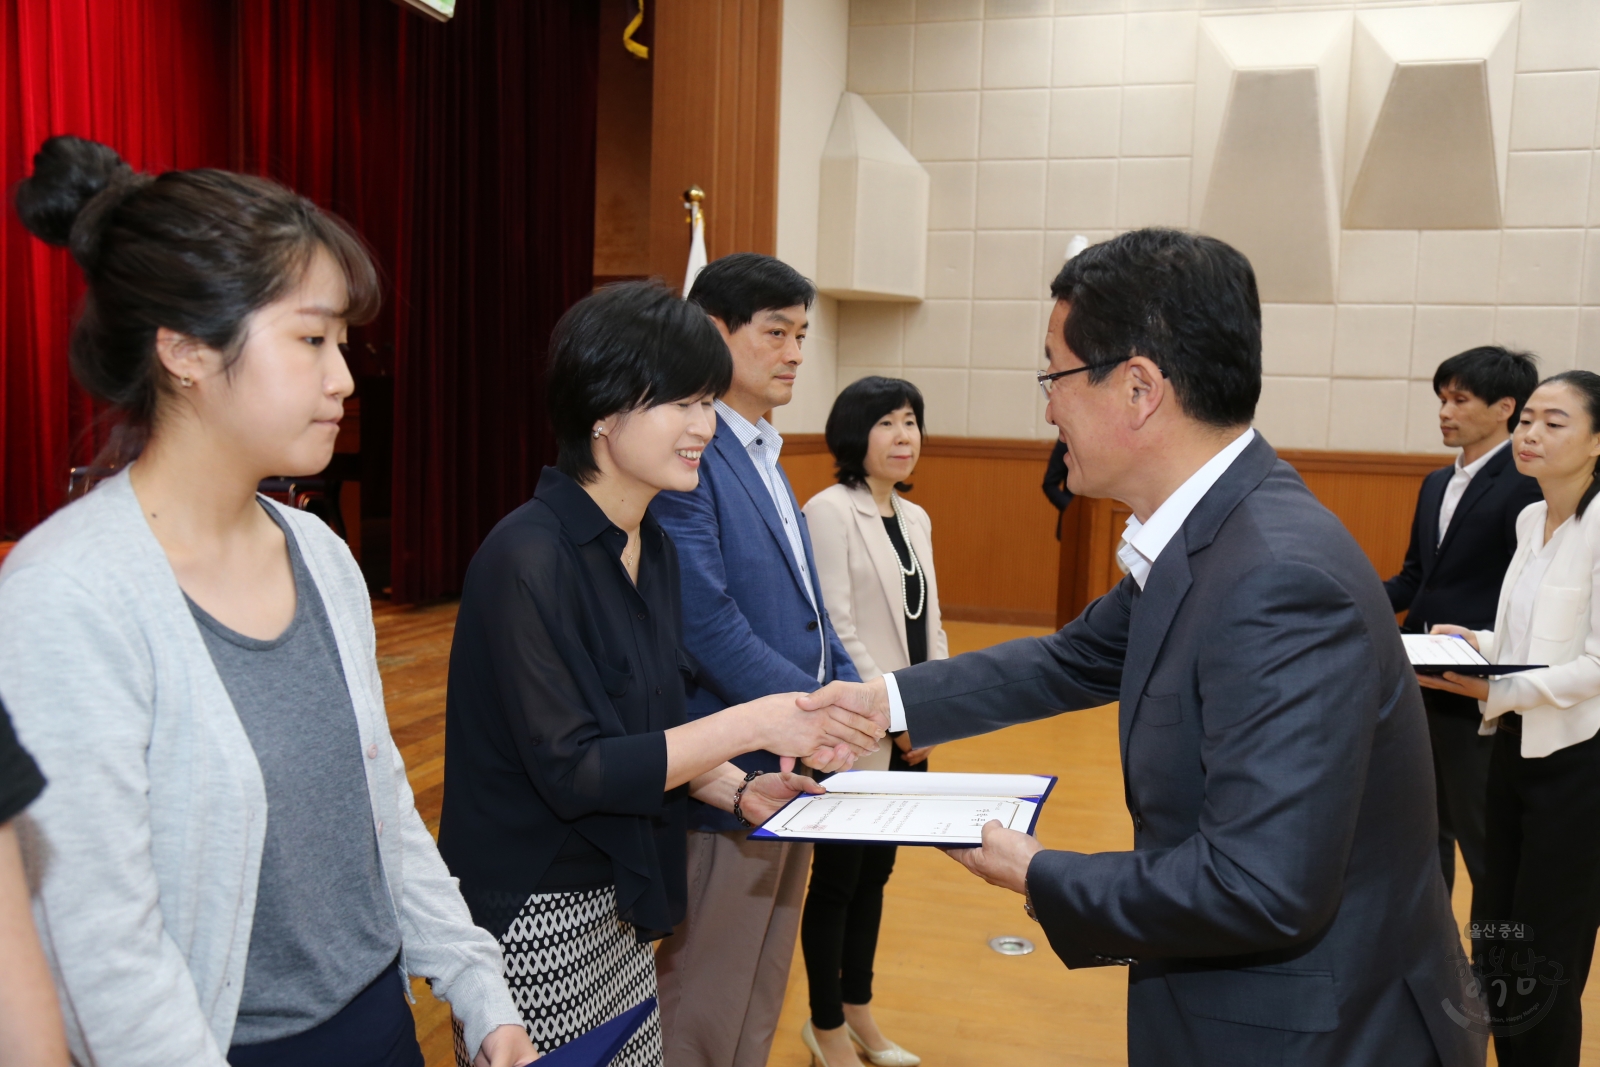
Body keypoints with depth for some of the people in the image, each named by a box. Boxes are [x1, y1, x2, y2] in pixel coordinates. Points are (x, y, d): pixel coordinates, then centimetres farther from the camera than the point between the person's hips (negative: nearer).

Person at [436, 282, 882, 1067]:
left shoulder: (652, 546, 4)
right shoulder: (529, 559, -21)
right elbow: (571, 770, -23)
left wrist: (737, 791, -3)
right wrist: (754, 723, -24)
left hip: (621, 906, 8)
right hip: (535, 920, -7)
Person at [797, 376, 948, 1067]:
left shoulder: (915, 518, 11)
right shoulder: (830, 512, -12)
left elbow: (928, 624, 13)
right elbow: (837, 631, -17)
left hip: (908, 736, 7)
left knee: (875, 873, 17)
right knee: (837, 879, 6)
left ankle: (858, 1010, 32)